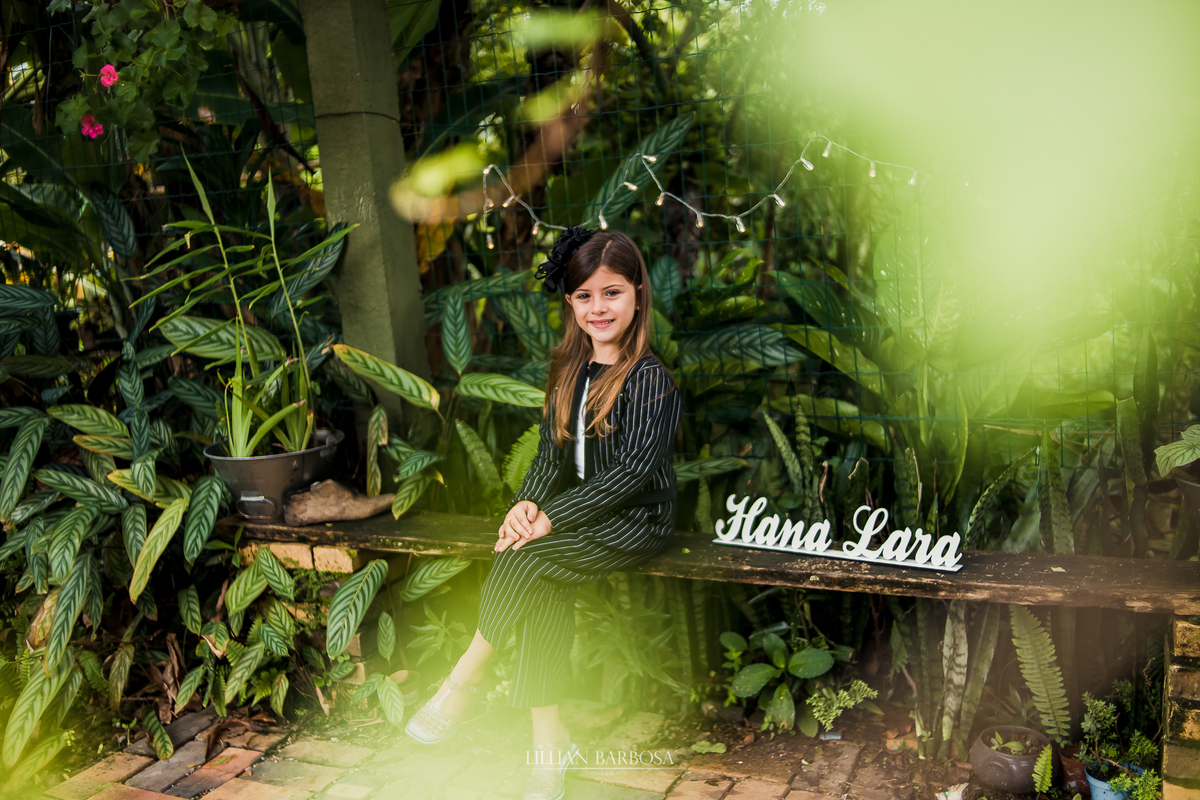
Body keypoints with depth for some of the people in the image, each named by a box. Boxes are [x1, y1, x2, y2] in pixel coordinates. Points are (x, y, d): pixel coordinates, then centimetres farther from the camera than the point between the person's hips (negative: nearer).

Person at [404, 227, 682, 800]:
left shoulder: (649, 378, -13)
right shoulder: (569, 370, 10)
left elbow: (634, 470, -19)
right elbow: (551, 452, 12)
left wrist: (552, 517, -21)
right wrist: (527, 502, -9)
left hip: (636, 522, -6)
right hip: (582, 513, 6)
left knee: (525, 559, -26)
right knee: (546, 588, -23)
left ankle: (462, 685, -10)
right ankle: (548, 740, -14)